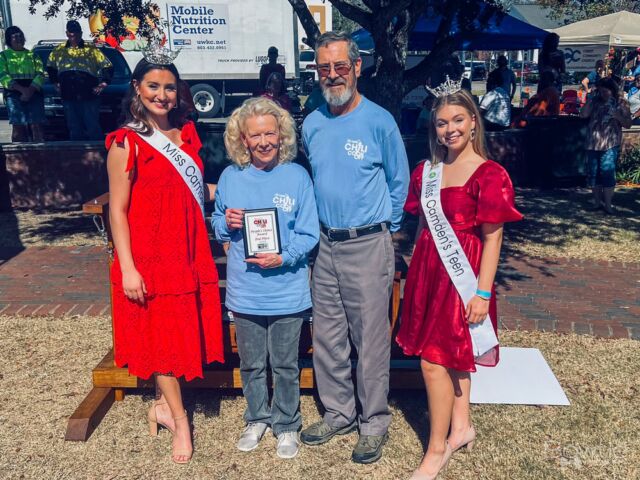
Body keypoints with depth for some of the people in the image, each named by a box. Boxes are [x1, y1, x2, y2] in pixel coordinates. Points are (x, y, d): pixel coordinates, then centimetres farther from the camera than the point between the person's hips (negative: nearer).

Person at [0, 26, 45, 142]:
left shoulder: (32, 55, 19)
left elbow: (40, 74, 5)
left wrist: (30, 90, -13)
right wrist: (22, 89, -16)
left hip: (34, 93, 1)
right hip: (14, 94, -1)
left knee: (36, 126, -8)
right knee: (18, 126, -6)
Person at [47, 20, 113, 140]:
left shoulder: (91, 49, 4)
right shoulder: (59, 51, 13)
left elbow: (108, 67, 3)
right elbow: (50, 67, 28)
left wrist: (103, 83, -4)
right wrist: (56, 82, 19)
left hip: (89, 95, -3)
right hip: (68, 96, 3)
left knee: (93, 127, -5)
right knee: (74, 129, 8)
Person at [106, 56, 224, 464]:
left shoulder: (186, 133, 9)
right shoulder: (126, 143, -8)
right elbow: (117, 210, -11)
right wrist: (127, 268, -16)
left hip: (191, 251, 6)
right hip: (150, 254, -6)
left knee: (182, 329, 12)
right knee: (161, 333, 5)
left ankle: (164, 403, 32)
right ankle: (179, 419, 19)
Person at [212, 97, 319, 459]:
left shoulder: (297, 176, -8)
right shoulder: (230, 177, -1)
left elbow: (309, 234, -7)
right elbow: (217, 226, 9)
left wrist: (284, 257, -22)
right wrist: (227, 223, -13)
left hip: (287, 291, -2)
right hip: (245, 291, 2)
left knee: (285, 365, 13)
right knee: (251, 364, 18)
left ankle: (287, 426, 34)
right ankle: (257, 419, 40)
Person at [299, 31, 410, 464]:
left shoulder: (379, 121, -8)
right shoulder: (312, 125, 7)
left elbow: (399, 182, 1)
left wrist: (383, 228, 5)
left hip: (368, 246, -5)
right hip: (326, 245, 5)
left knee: (371, 341, 3)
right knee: (327, 339, 13)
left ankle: (374, 424, 21)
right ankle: (338, 413, 31)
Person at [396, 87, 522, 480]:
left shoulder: (489, 175, -10)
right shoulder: (426, 171, 8)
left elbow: (493, 238, -12)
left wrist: (482, 293, -15)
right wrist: (416, 274, 14)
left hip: (461, 276, -6)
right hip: (427, 270, 6)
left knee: (434, 360, -3)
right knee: (453, 355, 16)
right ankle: (461, 426, 34)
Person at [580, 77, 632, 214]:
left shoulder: (621, 103, 1)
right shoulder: (595, 101, 8)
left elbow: (628, 124, -1)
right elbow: (583, 114, -1)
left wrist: (618, 116, -18)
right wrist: (590, 100, -7)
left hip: (610, 145, -3)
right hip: (593, 143, 3)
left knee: (608, 173, -8)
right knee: (593, 173, 7)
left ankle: (607, 204, -1)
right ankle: (597, 201, 19)